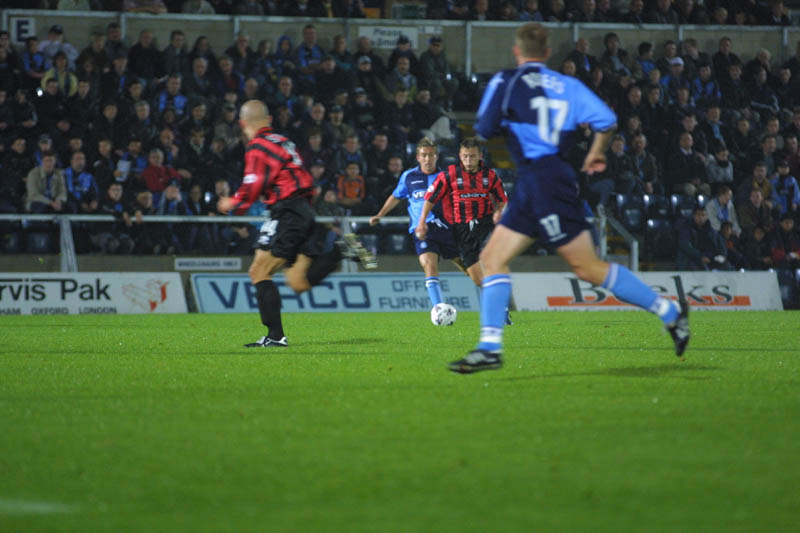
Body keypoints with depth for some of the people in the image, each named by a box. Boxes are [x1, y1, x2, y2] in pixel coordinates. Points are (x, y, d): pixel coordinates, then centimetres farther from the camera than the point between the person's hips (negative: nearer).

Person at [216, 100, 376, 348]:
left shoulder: (258, 147, -8)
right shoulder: (283, 142, 19)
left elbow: (253, 187, -14)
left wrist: (233, 203, 5)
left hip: (288, 214, -8)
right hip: (306, 212, 8)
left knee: (259, 272, -5)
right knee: (299, 283, 8)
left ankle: (275, 336, -11)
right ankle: (343, 249, -3)